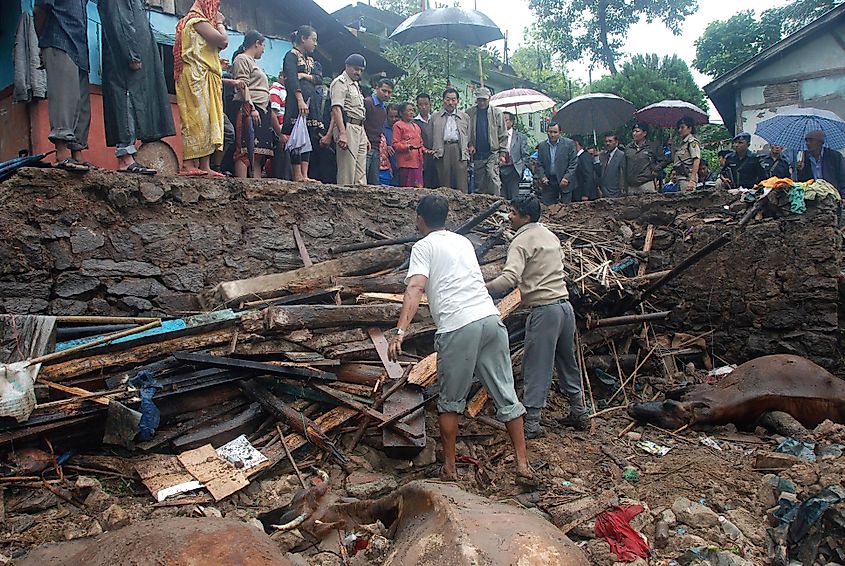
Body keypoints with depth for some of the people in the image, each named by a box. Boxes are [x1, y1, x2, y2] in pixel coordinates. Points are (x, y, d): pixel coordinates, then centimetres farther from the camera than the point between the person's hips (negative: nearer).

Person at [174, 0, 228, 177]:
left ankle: (204, 166, -4)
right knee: (198, 118, -15)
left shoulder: (189, 22, 28)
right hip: (198, 77, -10)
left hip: (203, 80, 10)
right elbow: (223, 41, -12)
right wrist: (219, 23, 3)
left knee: (205, 121, 2)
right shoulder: (198, 20, -3)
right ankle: (189, 164, -20)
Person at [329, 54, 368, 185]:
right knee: (347, 171, -11)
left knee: (361, 172, 6)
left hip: (360, 129, 9)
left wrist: (365, 137, 19)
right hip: (348, 127, -9)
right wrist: (342, 133, -27)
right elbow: (336, 109, -16)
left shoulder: (355, 85, 25)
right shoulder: (340, 82, -4)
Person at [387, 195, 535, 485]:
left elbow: (415, 289, -12)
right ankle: (523, 465, 13)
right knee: (506, 397, 10)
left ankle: (449, 467, 19)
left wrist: (400, 332, -20)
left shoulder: (424, 246, 5)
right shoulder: (463, 241, 24)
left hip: (458, 328, -5)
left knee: (450, 401, 11)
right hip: (491, 319, 6)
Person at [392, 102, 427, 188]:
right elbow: (395, 144, -8)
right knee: (407, 188, -10)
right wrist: (407, 146, -21)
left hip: (417, 161, 7)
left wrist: (425, 150, 11)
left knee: (418, 187, 4)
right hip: (406, 162, -7)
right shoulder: (398, 126, 0)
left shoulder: (416, 126, 23)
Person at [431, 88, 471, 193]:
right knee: (445, 185, 0)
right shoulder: (435, 118, 18)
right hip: (442, 151, 0)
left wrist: (467, 153, 5)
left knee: (461, 185, -6)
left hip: (459, 150, 0)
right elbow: (431, 138, 15)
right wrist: (434, 151, 3)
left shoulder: (465, 117, 18)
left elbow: (469, 138, 15)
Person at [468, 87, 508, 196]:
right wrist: (469, 144, -6)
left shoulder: (496, 113, 5)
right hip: (477, 154, 2)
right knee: (479, 182, 6)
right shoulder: (469, 113, 7)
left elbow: (503, 135, 4)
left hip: (493, 153, -2)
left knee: (493, 177, -19)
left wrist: (502, 153, -4)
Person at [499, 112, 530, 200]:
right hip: (499, 170, 1)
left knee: (513, 198, -4)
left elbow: (525, 156, 7)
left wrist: (519, 168, -7)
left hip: (513, 171, -1)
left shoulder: (520, 136, 10)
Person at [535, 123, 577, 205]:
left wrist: (567, 178, -13)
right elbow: (539, 164, 10)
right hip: (548, 183, 2)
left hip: (564, 182, -2)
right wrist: (542, 177, -7)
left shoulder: (569, 143, -1)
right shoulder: (542, 145, 8)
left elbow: (573, 163, -3)